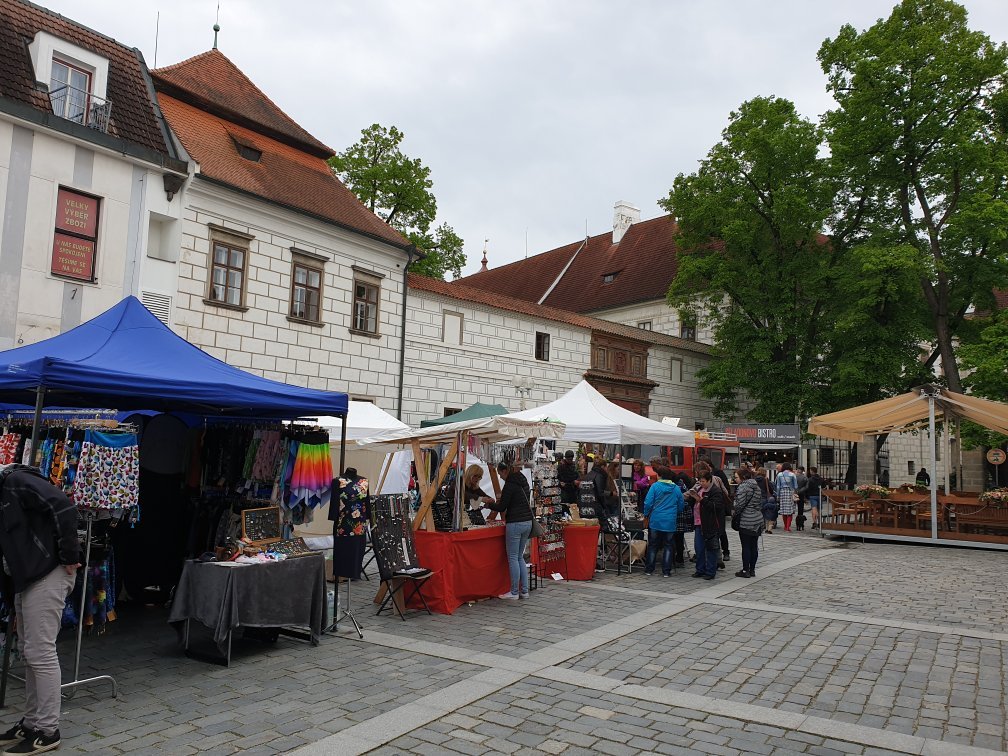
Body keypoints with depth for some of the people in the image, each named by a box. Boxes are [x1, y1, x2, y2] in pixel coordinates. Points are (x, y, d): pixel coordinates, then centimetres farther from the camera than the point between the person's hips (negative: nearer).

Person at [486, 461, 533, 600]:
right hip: (527, 522, 9)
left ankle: (514, 592, 3)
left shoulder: (510, 484, -13)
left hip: (515, 523, -9)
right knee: (520, 557, 14)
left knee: (513, 558, -1)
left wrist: (489, 505, 9)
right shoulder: (523, 482, 13)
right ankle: (524, 590, 14)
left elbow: (502, 507, -11)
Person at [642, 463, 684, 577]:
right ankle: (666, 571, 7)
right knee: (668, 546, 9)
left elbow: (648, 503, -11)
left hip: (655, 521, -2)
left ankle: (649, 569, 11)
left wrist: (646, 515, 4)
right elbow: (681, 506, 8)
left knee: (653, 546, 8)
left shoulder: (655, 486, -8)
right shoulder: (676, 489, 3)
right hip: (670, 522, 2)